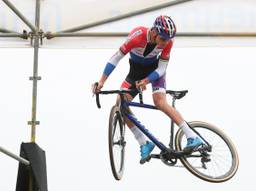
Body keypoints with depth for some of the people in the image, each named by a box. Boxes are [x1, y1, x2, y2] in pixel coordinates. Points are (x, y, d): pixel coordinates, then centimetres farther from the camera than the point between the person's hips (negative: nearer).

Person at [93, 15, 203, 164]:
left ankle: (193, 137, -26)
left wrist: (145, 81, -35)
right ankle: (145, 144, -6)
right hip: (136, 70, 1)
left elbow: (161, 68, -19)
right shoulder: (137, 36, -34)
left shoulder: (168, 41, -26)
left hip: (155, 69, -1)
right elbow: (116, 58, -30)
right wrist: (102, 81, -35)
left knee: (160, 102, -25)